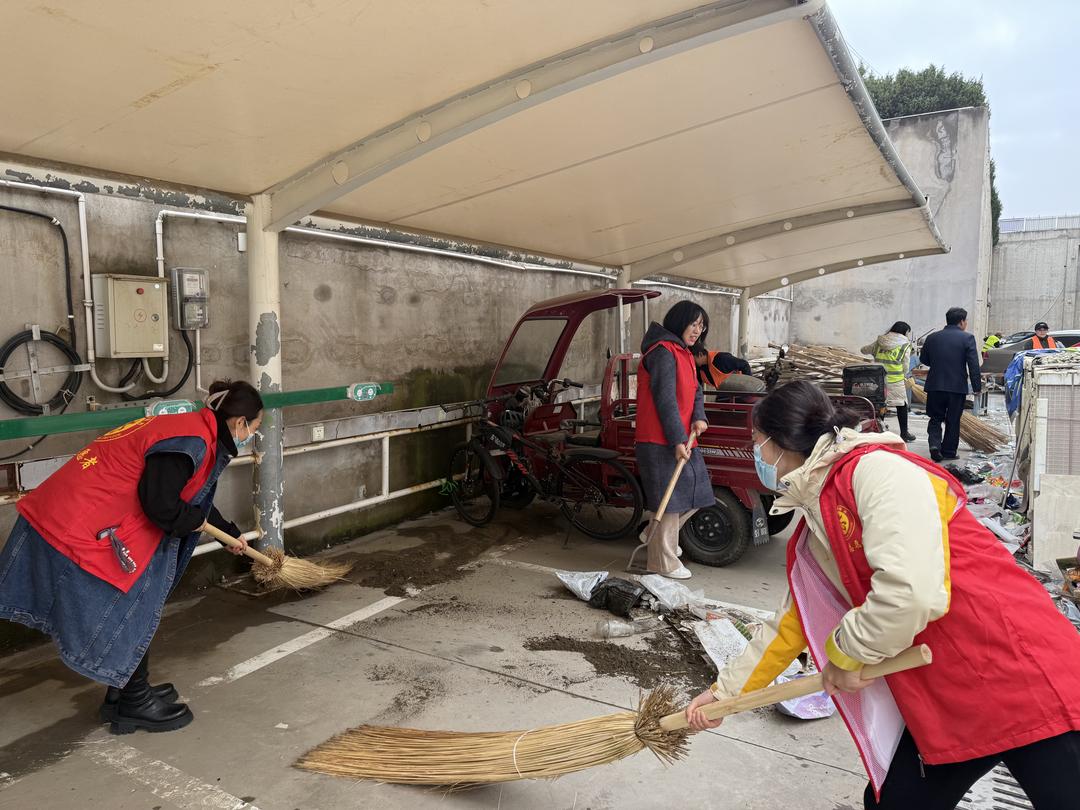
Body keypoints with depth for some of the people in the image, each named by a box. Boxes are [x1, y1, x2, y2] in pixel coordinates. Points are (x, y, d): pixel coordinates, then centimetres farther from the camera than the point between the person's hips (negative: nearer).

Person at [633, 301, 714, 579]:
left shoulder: (684, 354, 18)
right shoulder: (663, 352, -14)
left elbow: (695, 390, 14)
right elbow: (665, 399, -20)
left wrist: (699, 417, -7)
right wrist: (677, 440, -22)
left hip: (683, 439, 10)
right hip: (661, 442, -10)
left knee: (696, 492, 15)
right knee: (670, 499, -4)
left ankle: (659, 535, 33)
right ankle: (663, 562, 9)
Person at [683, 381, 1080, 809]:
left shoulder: (878, 470, -19)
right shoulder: (811, 535, 8)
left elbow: (911, 591, -31)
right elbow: (788, 626, 19)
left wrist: (844, 655, -14)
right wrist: (725, 690, 25)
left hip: (1022, 677, -8)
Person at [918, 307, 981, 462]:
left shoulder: (932, 338, 3)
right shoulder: (967, 338, -7)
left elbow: (923, 359, 14)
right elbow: (974, 365, -10)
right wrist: (977, 386, -5)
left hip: (935, 385, 2)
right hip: (957, 386, -2)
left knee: (935, 418, 13)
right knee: (953, 421, 10)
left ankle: (934, 444, -8)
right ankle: (949, 451, 15)